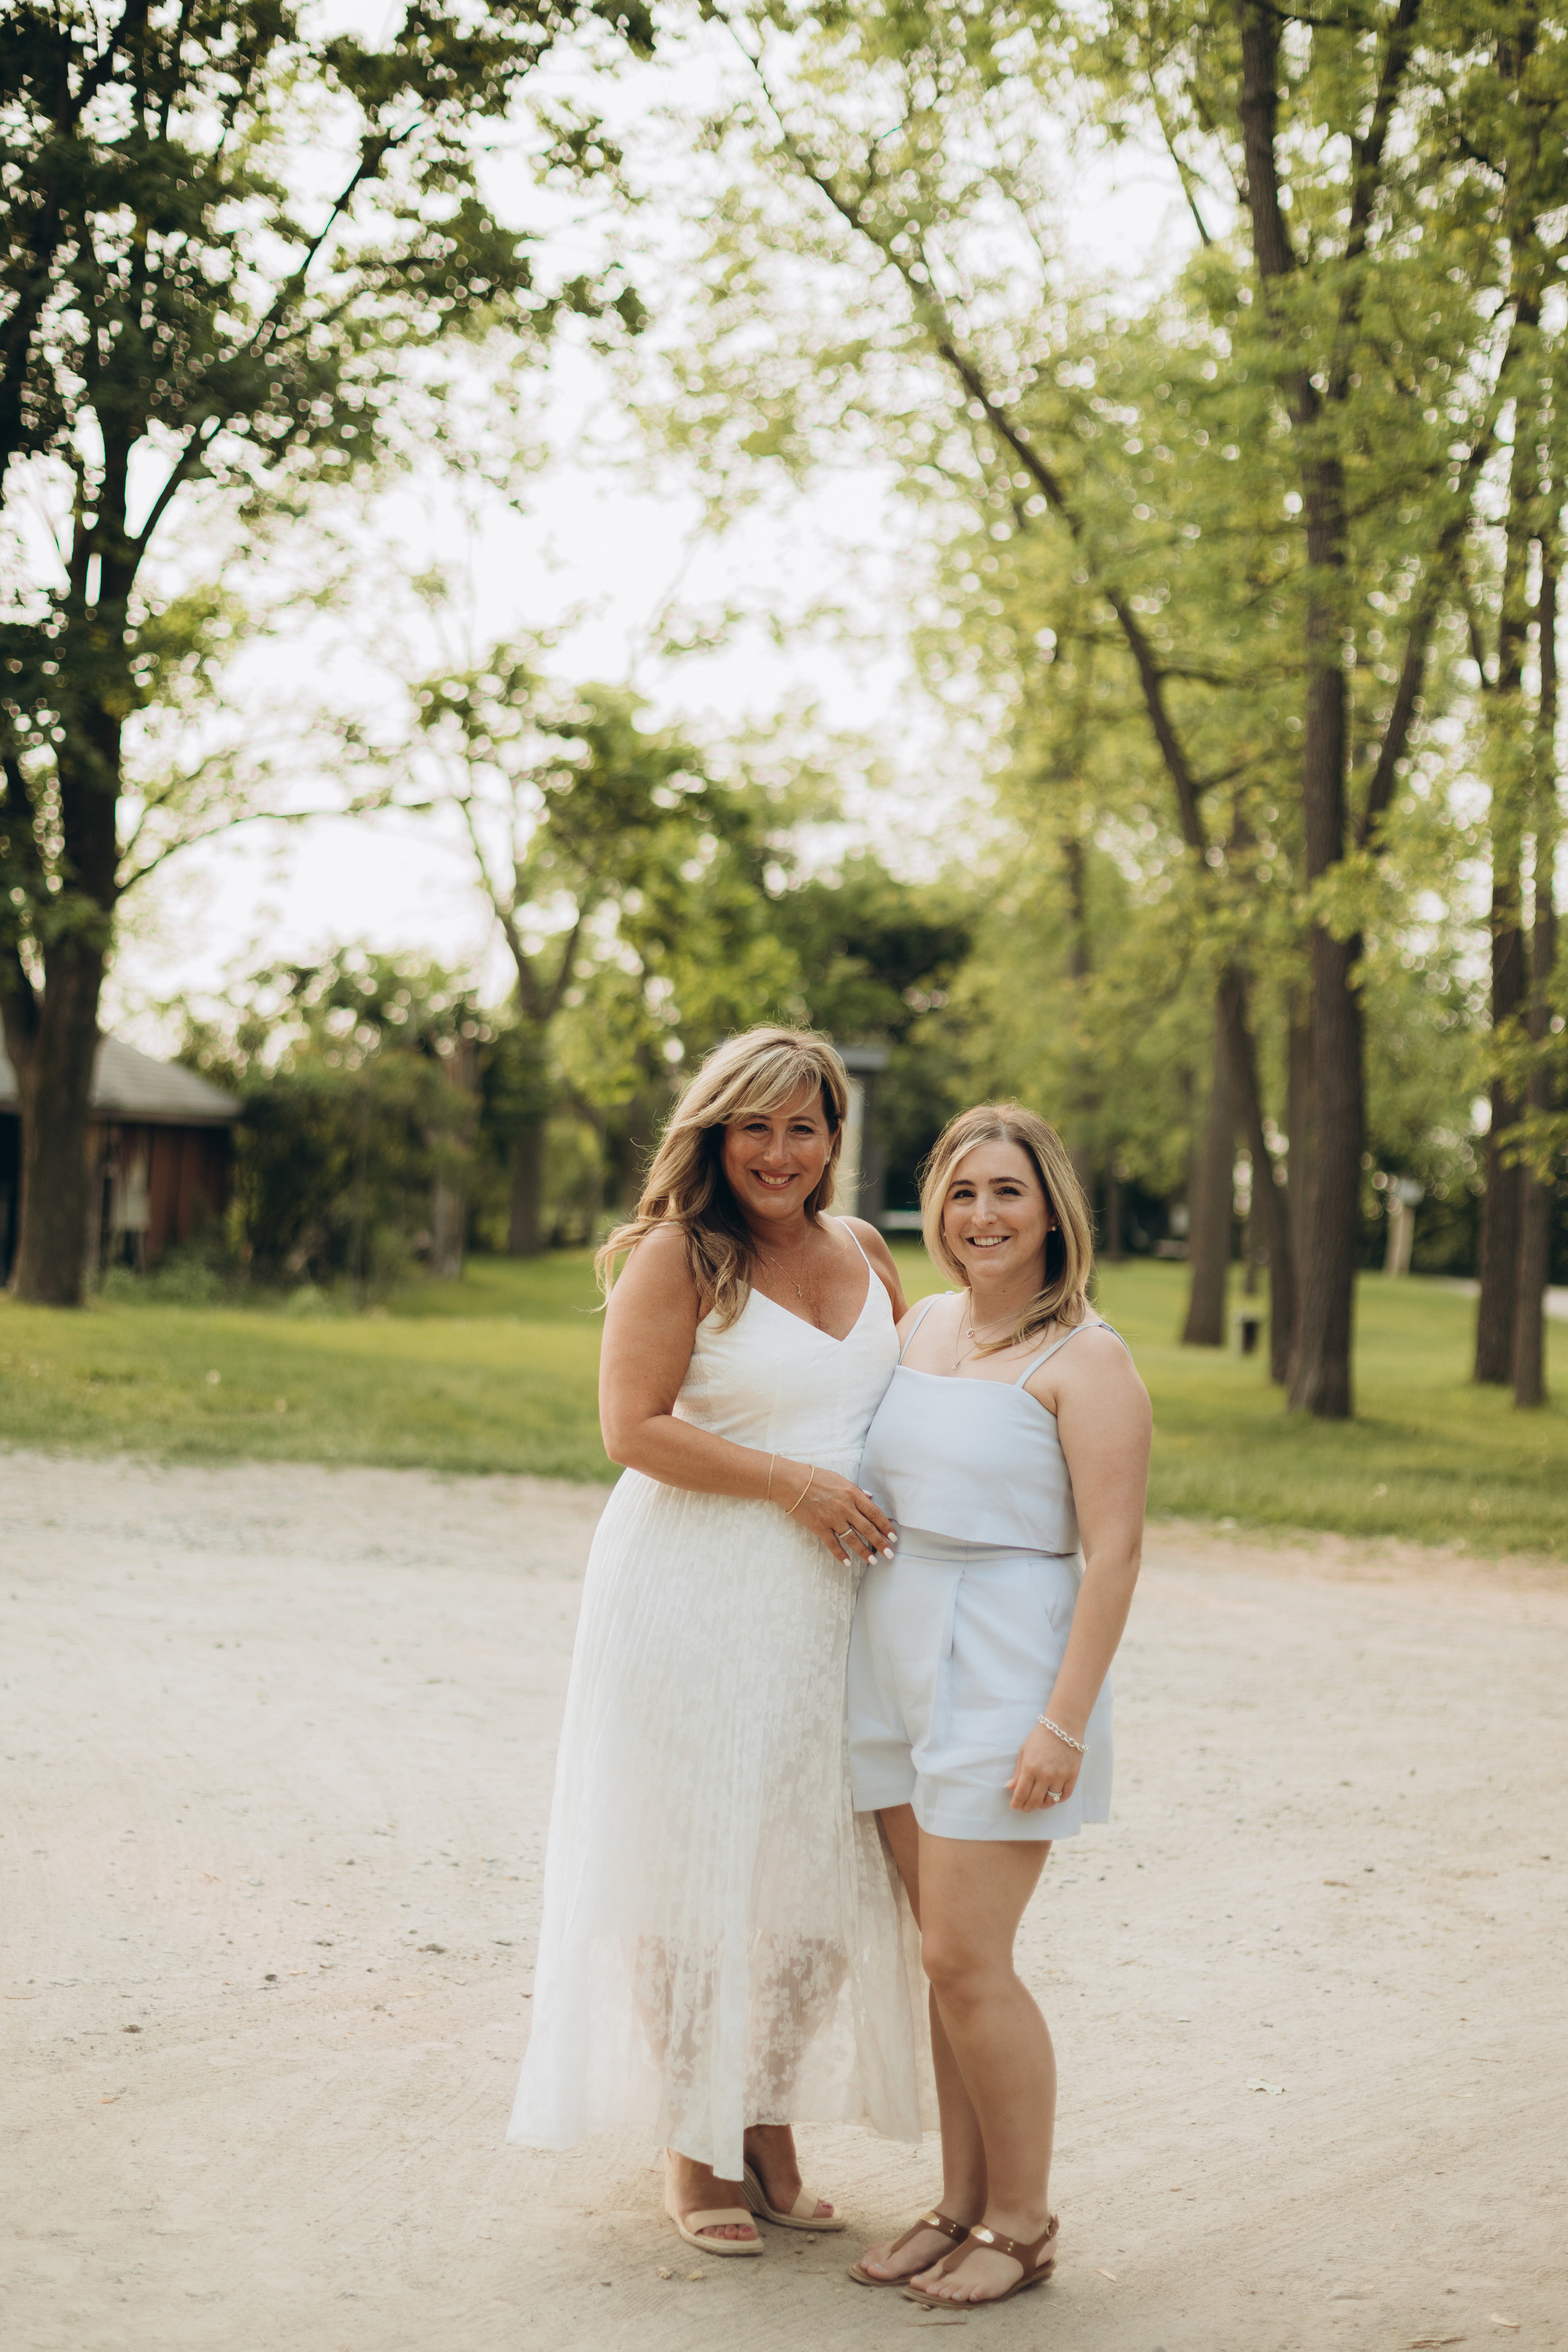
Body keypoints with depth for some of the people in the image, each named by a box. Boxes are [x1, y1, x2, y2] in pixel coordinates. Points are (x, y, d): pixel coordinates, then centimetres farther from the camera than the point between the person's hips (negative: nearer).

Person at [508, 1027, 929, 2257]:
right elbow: (634, 1427, -14)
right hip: (697, 1600, -6)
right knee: (695, 1874, 3)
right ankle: (694, 2150, 19)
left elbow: (912, 1389, 25)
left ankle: (773, 2127, 27)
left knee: (818, 1875, 10)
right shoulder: (677, 1256, -8)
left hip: (830, 1603, 6)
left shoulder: (864, 1250, 10)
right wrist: (792, 1482, -17)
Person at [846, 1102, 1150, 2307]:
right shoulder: (922, 1325, 11)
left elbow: (1115, 1550, -14)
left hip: (1006, 1674, -7)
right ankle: (962, 2205, 21)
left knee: (969, 1961, -5)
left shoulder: (1084, 1359, -10)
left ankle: (1023, 2222, 11)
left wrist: (1065, 1722, -18)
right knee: (947, 1958, 11)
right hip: (899, 1668, 7)